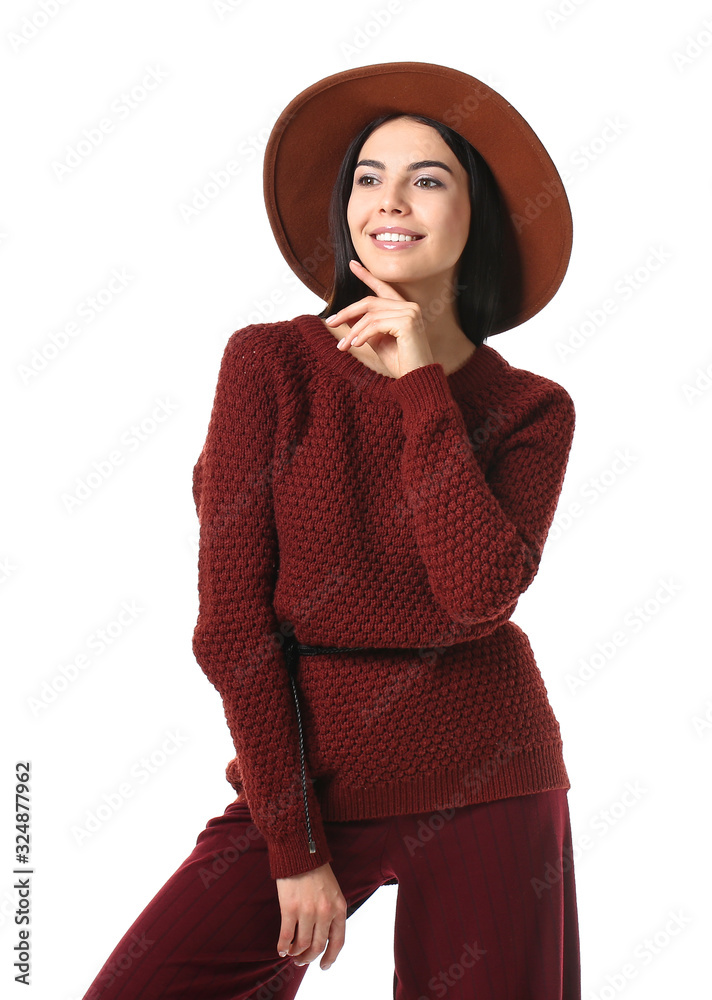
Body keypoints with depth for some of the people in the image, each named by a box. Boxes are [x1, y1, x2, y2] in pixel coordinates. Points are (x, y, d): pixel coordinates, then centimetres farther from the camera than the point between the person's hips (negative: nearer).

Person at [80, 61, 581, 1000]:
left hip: (481, 786, 1)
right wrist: (293, 845, -8)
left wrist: (421, 382, -13)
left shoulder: (531, 409, 1)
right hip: (308, 777, -1)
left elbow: (477, 595, -17)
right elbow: (230, 620, -7)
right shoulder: (270, 361, -4)